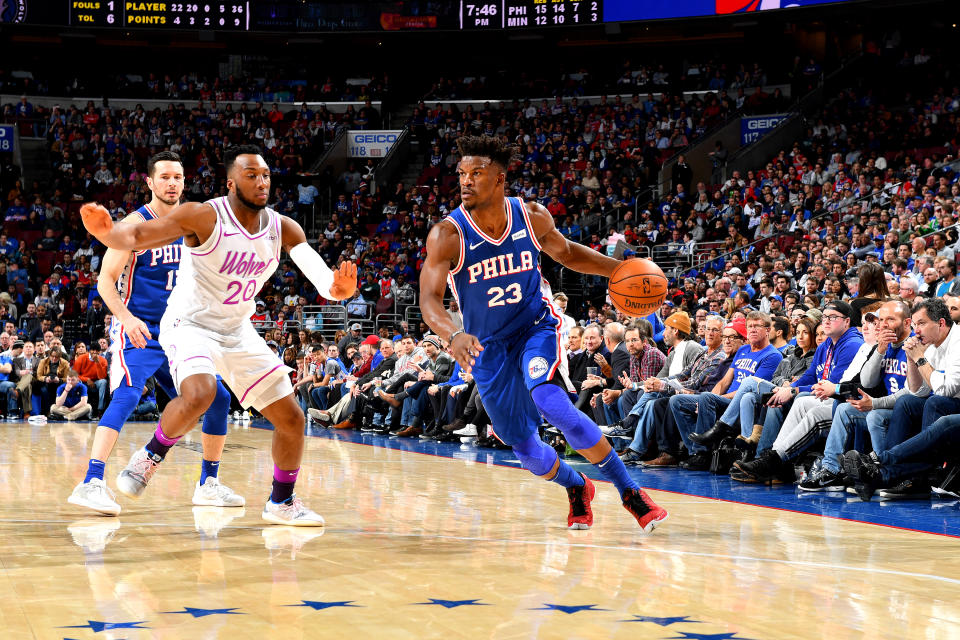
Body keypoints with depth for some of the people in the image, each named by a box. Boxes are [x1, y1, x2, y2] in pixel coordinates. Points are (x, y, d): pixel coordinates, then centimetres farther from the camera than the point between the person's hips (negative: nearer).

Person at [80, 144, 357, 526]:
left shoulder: (283, 228, -5)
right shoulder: (204, 217, -20)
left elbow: (318, 273, -17)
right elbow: (136, 236, -27)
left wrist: (336, 289, -42)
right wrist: (106, 232, -50)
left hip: (239, 333, 6)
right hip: (190, 325, -6)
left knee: (291, 419, 4)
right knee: (199, 395, -36)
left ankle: (281, 503, 23)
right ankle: (151, 454, -8)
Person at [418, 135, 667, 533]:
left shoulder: (532, 217, -11)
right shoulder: (448, 235, -20)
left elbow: (565, 252, 9)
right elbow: (429, 299, -27)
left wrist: (619, 269, -5)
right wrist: (453, 336, -48)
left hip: (535, 327, -1)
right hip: (487, 346, 1)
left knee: (549, 401, -30)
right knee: (524, 448, 3)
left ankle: (629, 492, -21)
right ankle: (575, 487, 38)